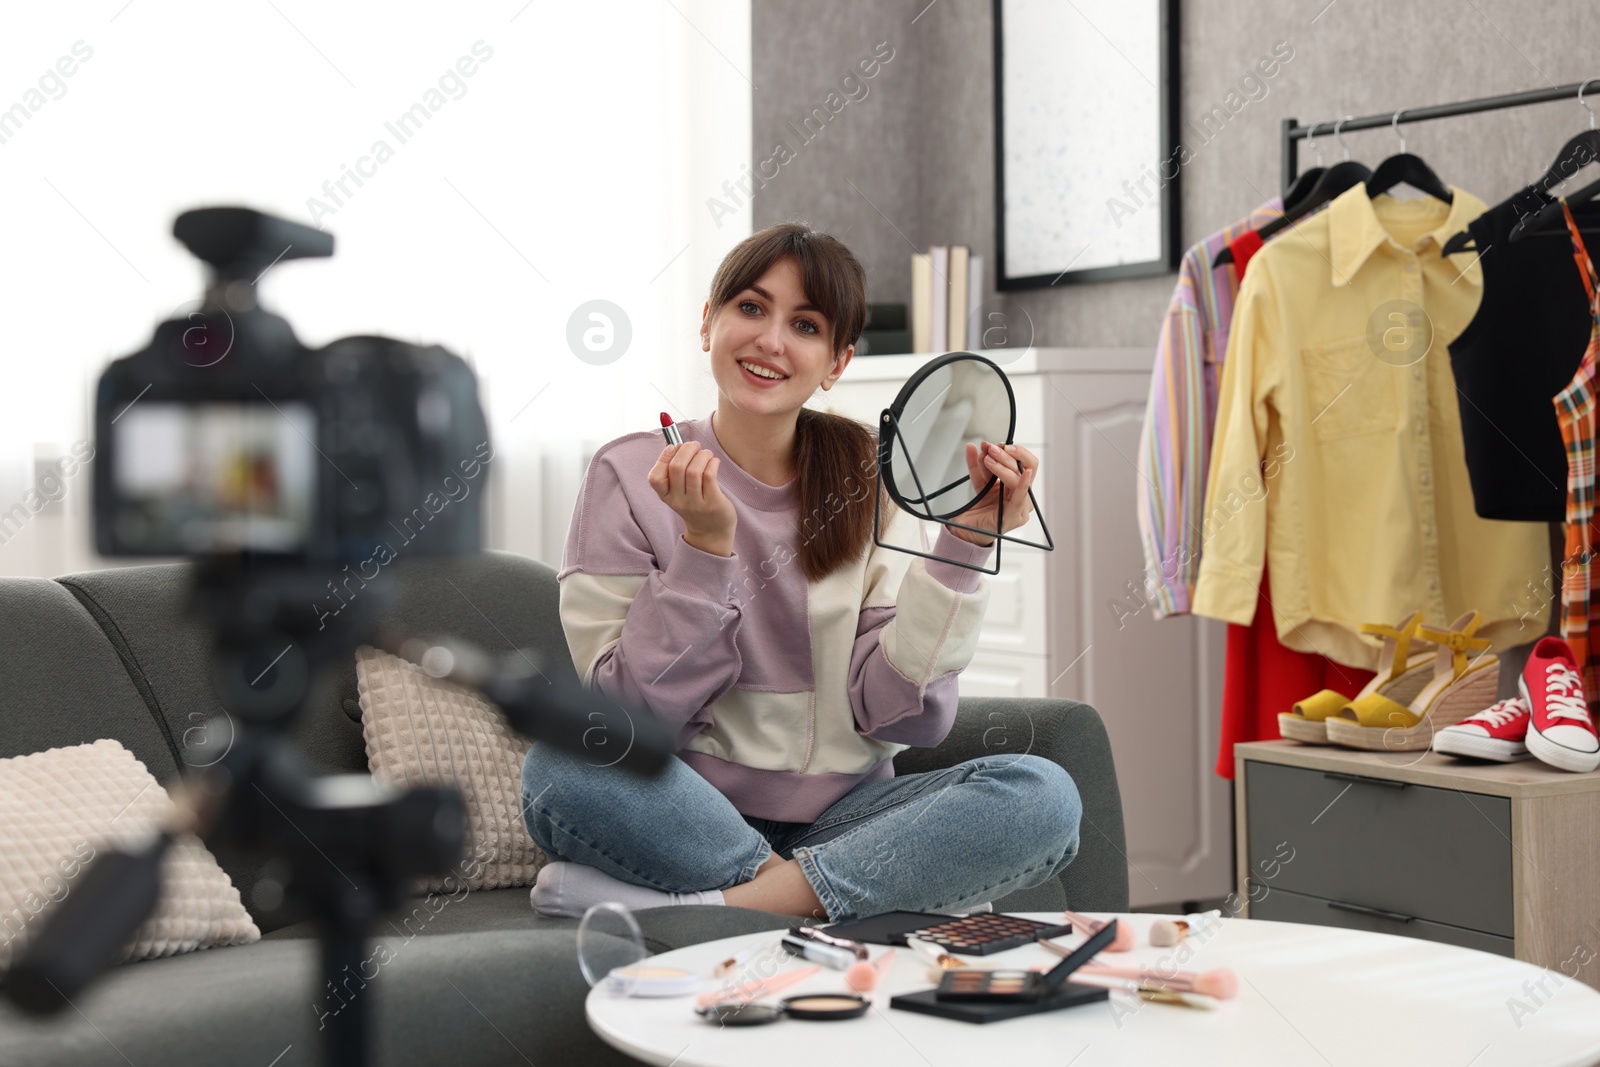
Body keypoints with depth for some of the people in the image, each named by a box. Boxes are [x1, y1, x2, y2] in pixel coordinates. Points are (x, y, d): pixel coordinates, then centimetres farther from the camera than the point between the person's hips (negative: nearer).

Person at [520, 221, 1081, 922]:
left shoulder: (869, 479, 5)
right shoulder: (632, 475, -1)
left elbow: (896, 714, -3)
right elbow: (627, 713, -7)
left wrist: (961, 549, -13)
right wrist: (705, 545, -17)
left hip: (842, 813, 2)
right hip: (694, 812, -2)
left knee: (1044, 795, -24)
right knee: (563, 763, -33)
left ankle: (704, 905, -26)